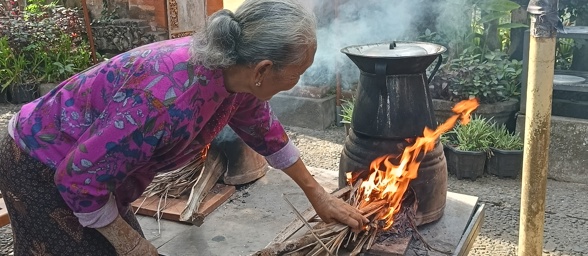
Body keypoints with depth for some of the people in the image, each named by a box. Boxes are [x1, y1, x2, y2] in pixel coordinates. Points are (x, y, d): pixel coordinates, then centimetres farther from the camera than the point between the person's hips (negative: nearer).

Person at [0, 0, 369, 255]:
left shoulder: (231, 70, -12)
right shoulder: (167, 99, -40)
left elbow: (265, 131, 7)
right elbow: (80, 178, -31)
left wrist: (316, 192, 14)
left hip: (95, 168, 8)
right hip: (43, 167, -7)